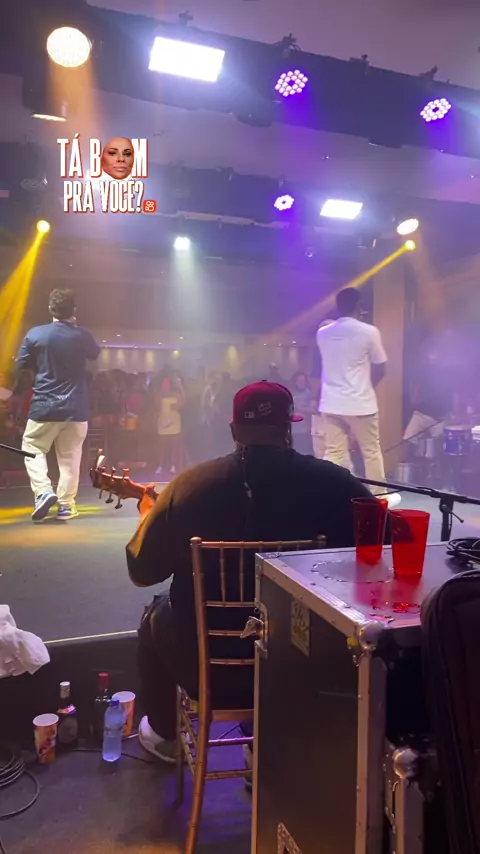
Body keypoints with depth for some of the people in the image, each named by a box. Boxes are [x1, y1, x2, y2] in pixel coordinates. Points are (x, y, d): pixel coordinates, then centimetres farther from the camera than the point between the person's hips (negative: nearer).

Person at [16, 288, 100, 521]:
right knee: (69, 457, 9)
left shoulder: (35, 334, -7)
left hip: (44, 406, -1)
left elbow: (21, 365, 4)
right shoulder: (82, 335, -4)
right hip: (76, 408, 1)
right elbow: (95, 354, 18)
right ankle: (66, 505, 10)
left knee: (32, 449, 13)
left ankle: (43, 491, -5)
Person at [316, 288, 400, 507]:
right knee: (371, 451, 10)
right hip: (360, 403, -4)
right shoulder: (369, 331, -10)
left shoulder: (322, 332, 4)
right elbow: (380, 369, -1)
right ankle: (380, 496, 23)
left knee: (333, 452, 8)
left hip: (330, 403, 4)